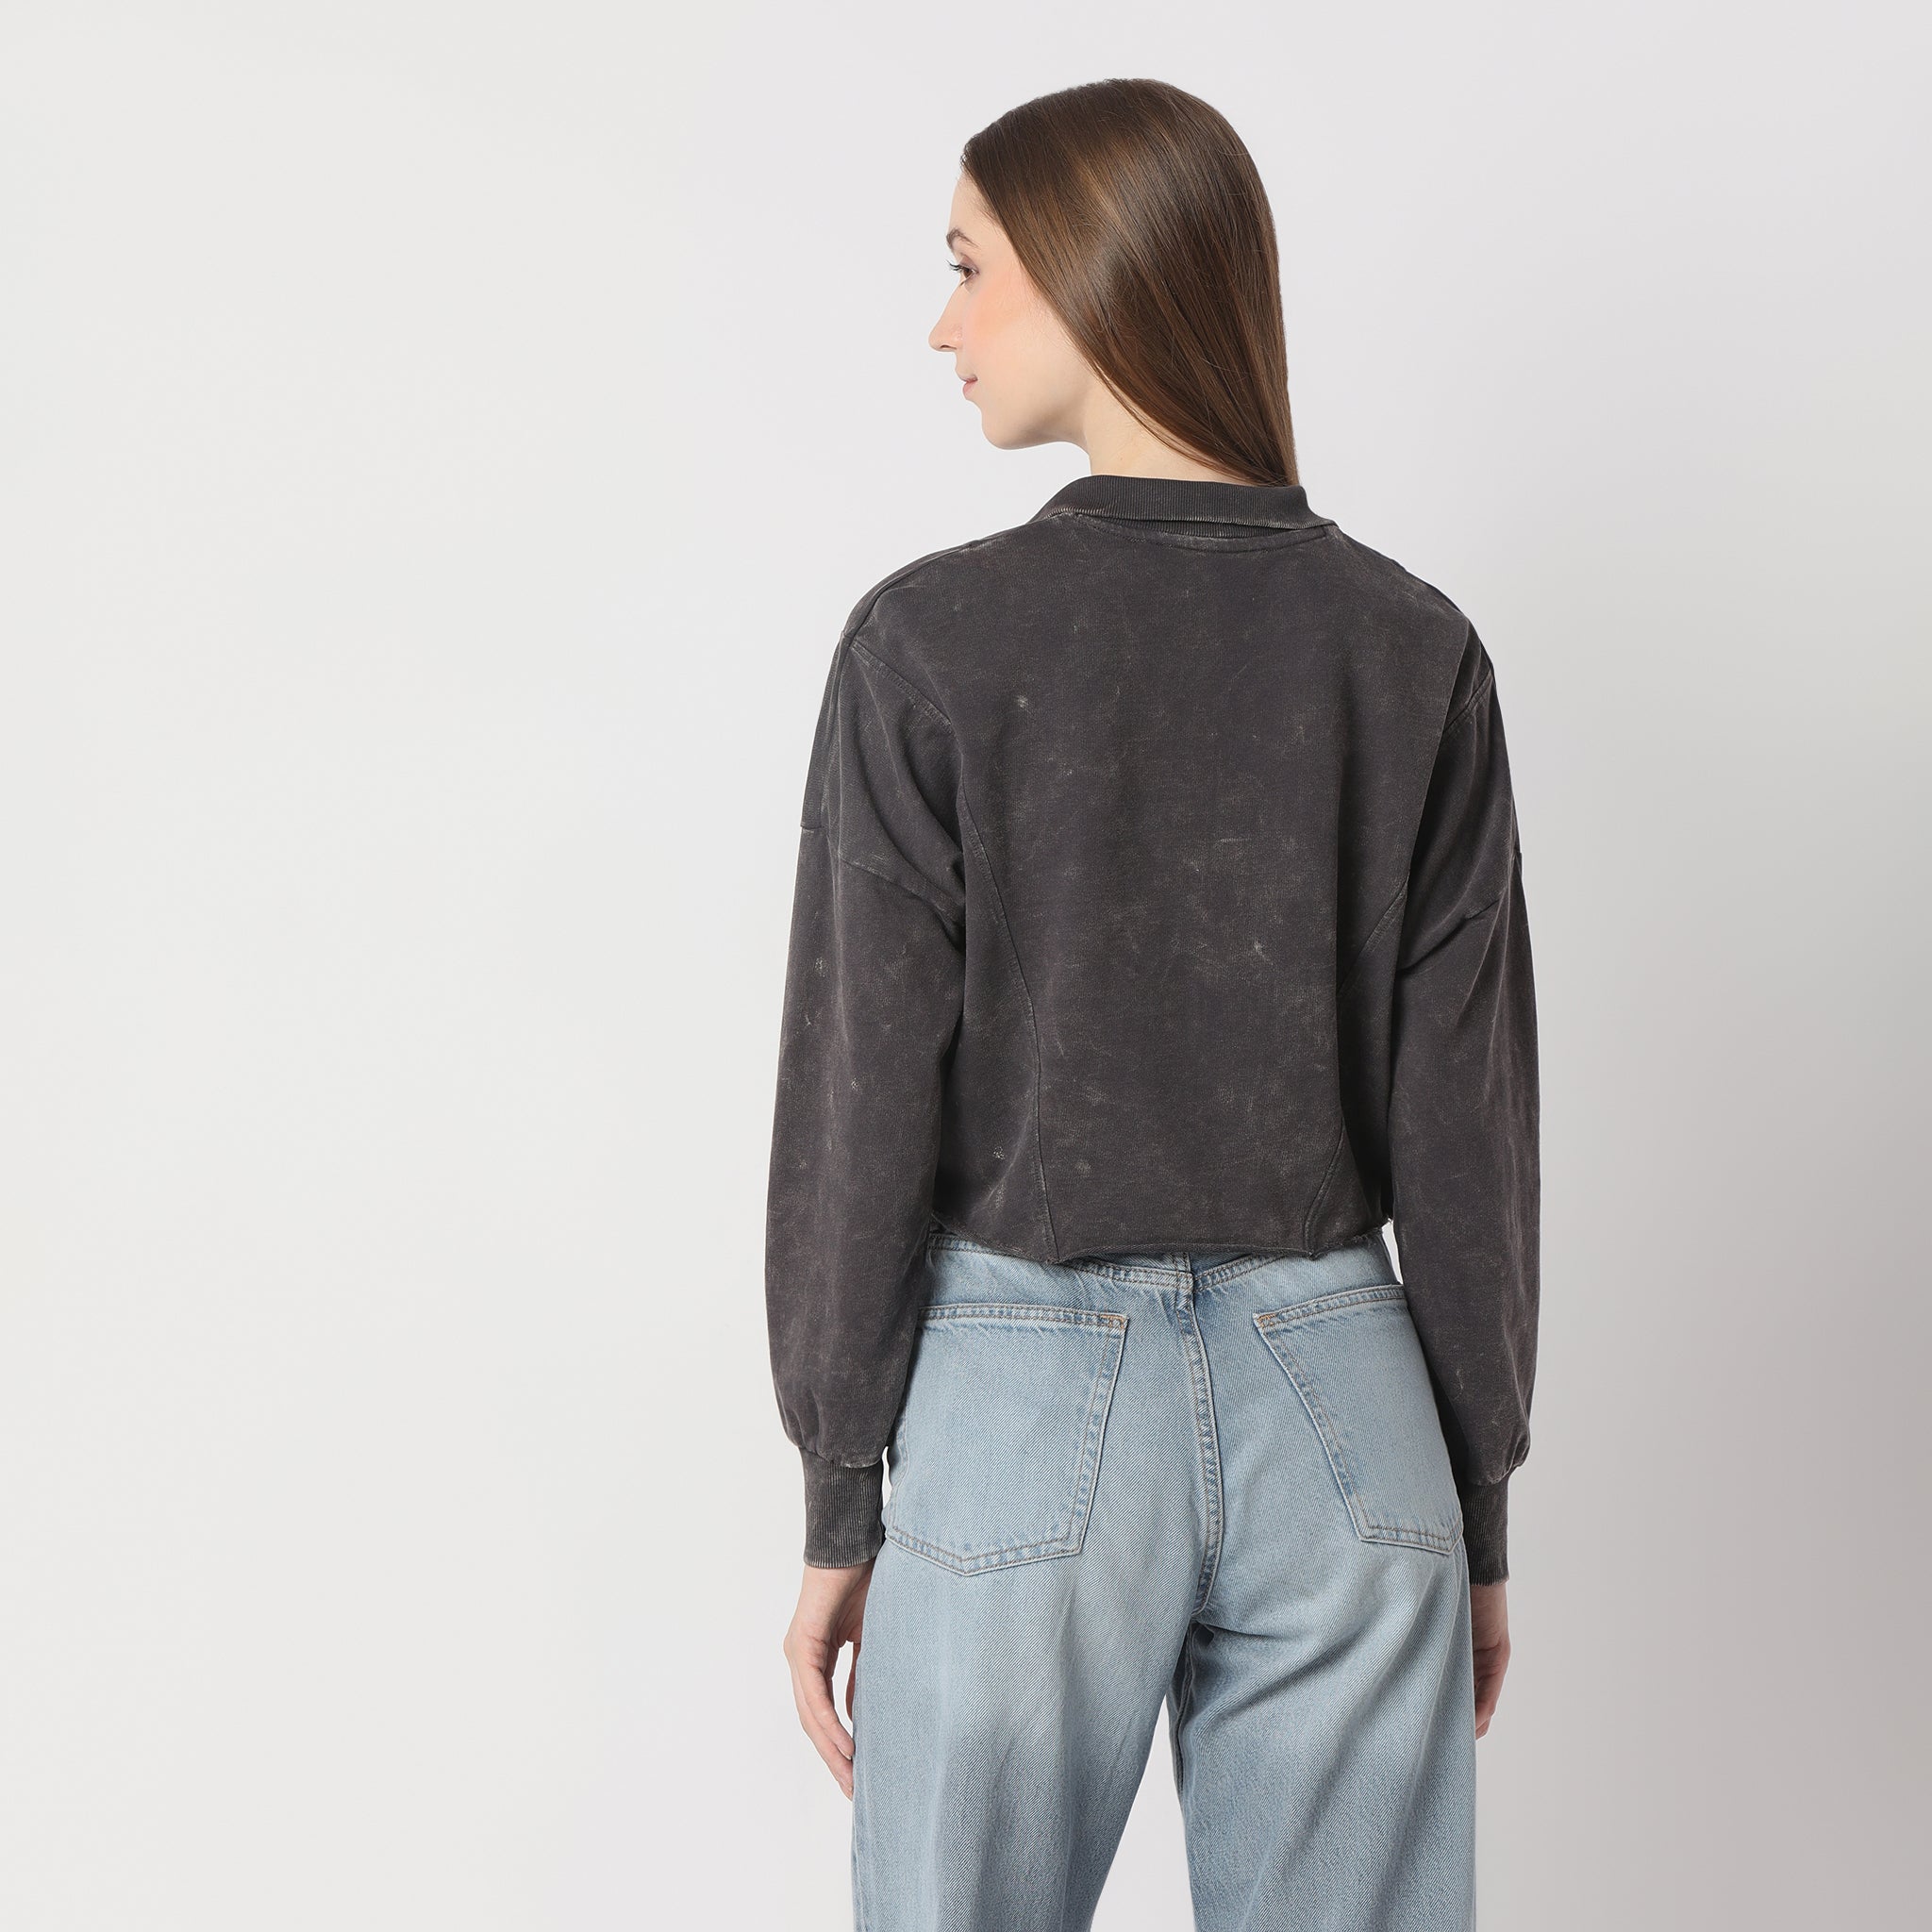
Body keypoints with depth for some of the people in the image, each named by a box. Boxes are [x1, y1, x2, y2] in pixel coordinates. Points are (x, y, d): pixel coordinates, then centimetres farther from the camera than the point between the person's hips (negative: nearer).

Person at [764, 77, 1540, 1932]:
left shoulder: (934, 639, -9)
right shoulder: (1414, 649, -1)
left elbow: (864, 1099, -7)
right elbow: (1466, 1118, 0)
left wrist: (838, 1509, 2)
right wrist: (1480, 1508, 10)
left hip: (1025, 1396, -2)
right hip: (1339, 1394, 3)